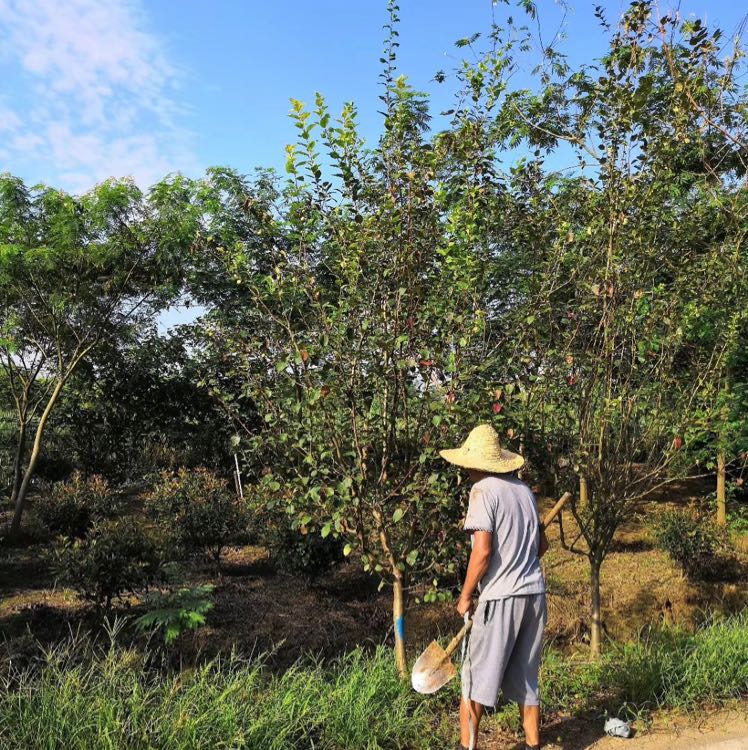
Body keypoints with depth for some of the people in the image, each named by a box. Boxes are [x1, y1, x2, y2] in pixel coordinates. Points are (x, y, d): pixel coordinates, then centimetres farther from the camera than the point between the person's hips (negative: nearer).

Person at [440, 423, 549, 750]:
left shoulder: (483, 490, -12)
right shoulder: (524, 490, 9)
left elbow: (483, 551, -18)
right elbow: (542, 544, 17)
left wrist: (465, 596, -6)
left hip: (500, 597, -7)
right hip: (533, 593, 7)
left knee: (475, 677, 7)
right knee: (526, 679, 18)